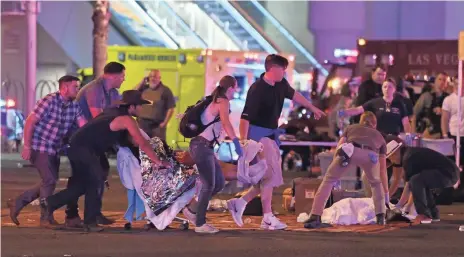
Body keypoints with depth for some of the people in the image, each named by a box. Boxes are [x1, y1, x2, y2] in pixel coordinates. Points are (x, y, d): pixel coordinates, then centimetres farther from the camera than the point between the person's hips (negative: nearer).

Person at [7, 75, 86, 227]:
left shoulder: (74, 106, 4)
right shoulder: (49, 101, -17)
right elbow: (29, 122, -16)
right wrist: (27, 147, -19)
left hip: (54, 151, 8)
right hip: (40, 148, -8)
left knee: (50, 182, 12)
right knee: (49, 181, -11)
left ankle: (18, 203, 23)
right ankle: (46, 217, 2)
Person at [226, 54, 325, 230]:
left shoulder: (281, 85, 5)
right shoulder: (257, 90, -20)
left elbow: (294, 95, 26)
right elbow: (245, 117, -22)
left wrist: (313, 108, 39)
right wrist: (243, 142, -29)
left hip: (272, 135, 9)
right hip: (258, 134, -9)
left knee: (272, 175, 8)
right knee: (270, 174, -11)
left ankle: (240, 202, 14)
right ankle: (268, 217, -8)